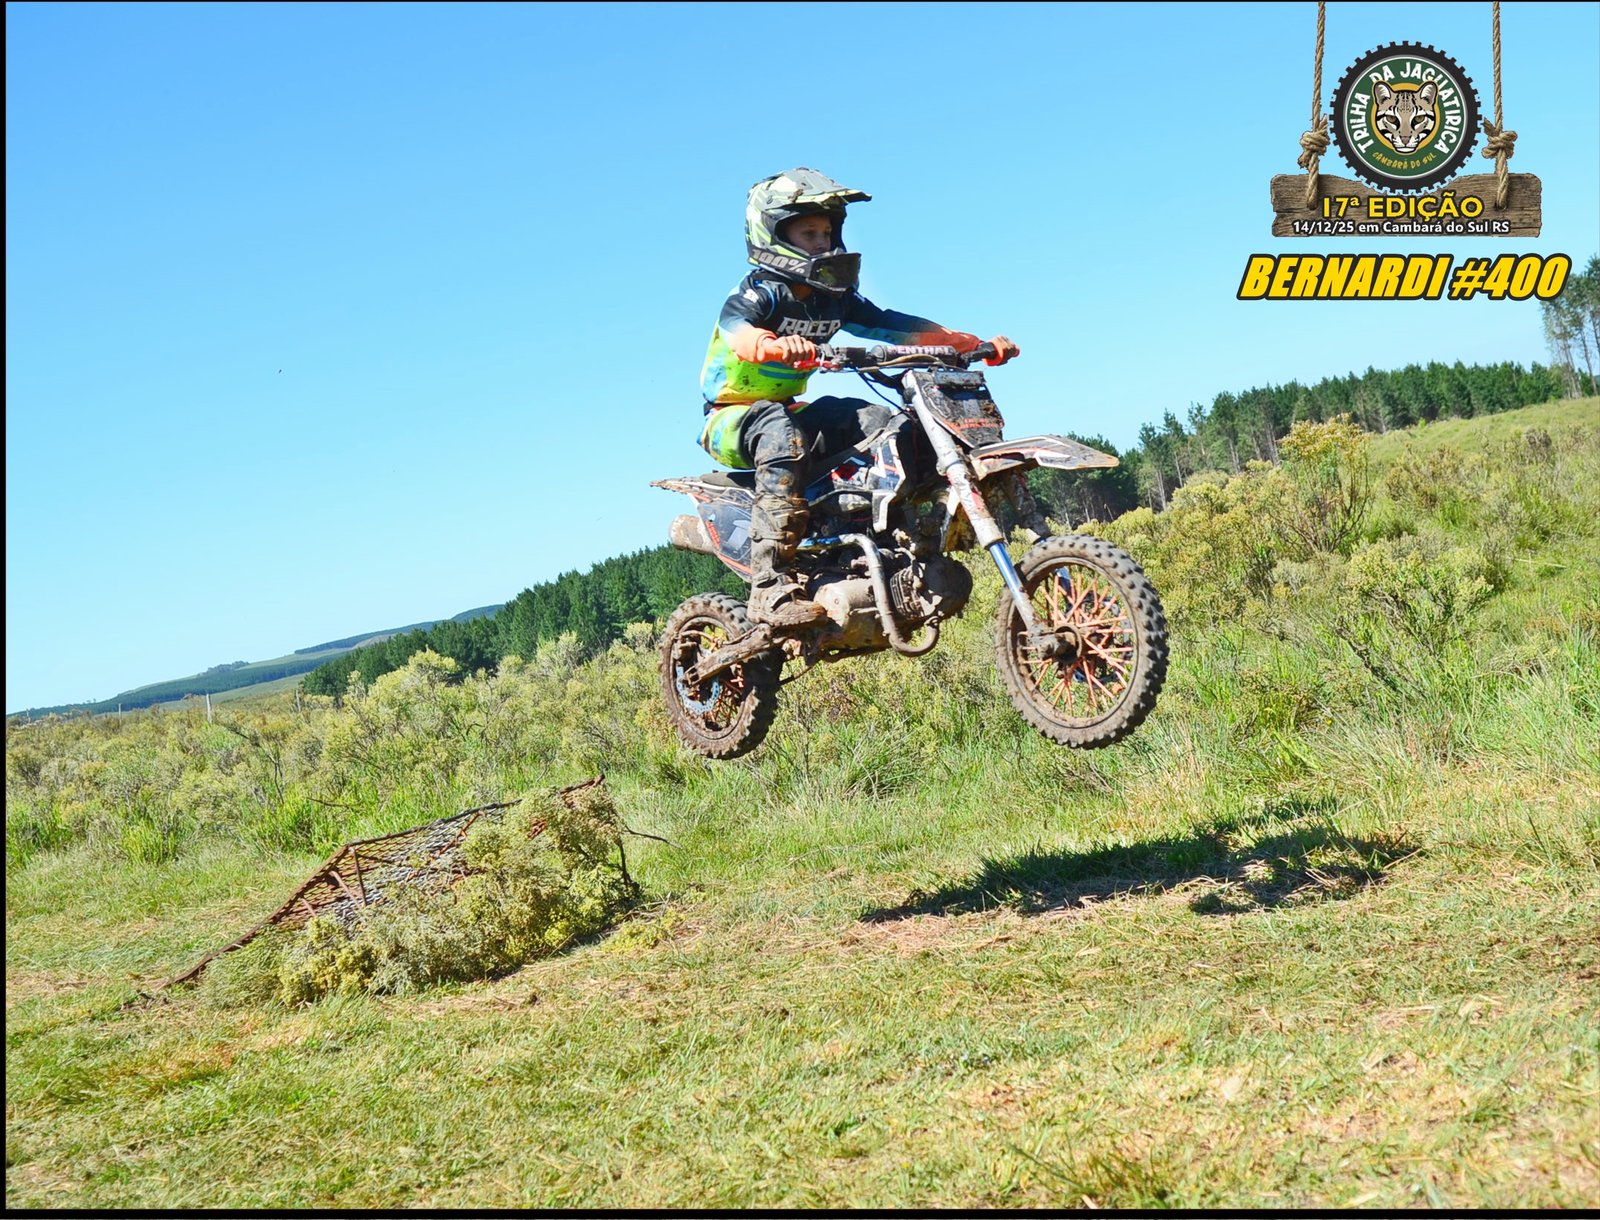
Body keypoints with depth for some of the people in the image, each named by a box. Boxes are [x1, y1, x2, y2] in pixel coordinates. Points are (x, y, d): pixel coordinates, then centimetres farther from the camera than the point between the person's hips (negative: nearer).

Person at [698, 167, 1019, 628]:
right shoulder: (759, 291, -15)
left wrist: (974, 343, -7)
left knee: (878, 419, -9)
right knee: (783, 434, -39)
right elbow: (735, 328, -37)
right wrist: (774, 344, -62)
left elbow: (890, 326, 3)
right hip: (731, 418, -7)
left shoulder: (833, 298, 7)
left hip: (788, 410, 8)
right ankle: (771, 586, -47)